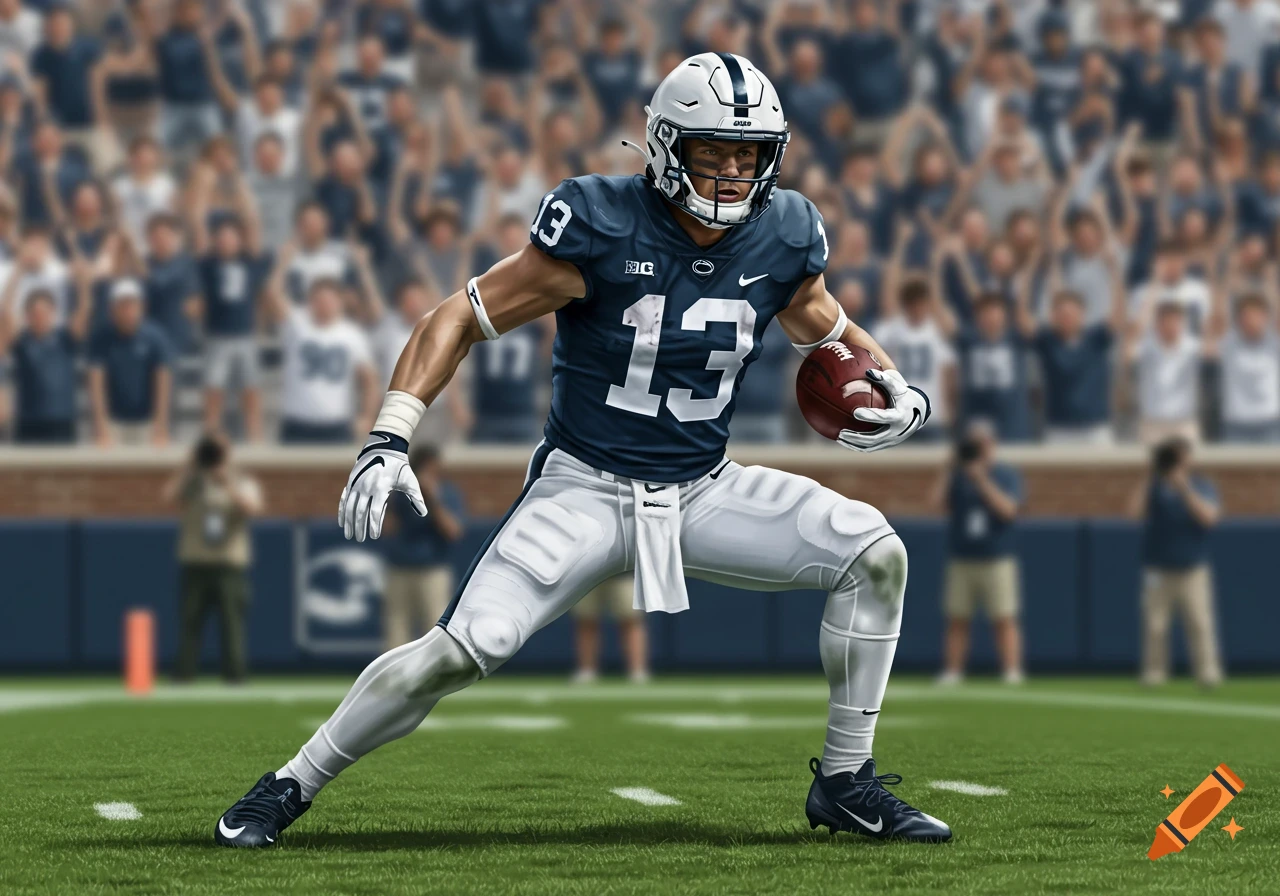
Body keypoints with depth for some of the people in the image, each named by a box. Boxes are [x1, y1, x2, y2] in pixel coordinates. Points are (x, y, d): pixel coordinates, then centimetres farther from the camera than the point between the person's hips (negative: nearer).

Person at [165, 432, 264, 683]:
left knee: (232, 619, -6)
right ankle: (183, 672, 0)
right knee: (189, 619, -1)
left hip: (231, 564, -1)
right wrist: (189, 466, -9)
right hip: (194, 563, 1)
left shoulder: (242, 482, 7)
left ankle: (234, 672, -4)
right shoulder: (191, 482, 9)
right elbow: (169, 496, -10)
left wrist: (227, 483, -18)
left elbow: (252, 508, -13)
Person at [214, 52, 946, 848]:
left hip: (702, 491, 4)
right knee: (461, 650, -19)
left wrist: (895, 387, -2)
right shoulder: (602, 228, -18)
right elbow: (464, 318, -12)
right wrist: (390, 440, -21)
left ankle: (846, 782, 2)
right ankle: (291, 787, 1)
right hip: (585, 489, -4)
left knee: (875, 553, -12)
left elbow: (821, 326, 18)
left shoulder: (782, 237, -4)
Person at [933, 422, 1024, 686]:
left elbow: (1007, 509, -12)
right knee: (957, 620, 2)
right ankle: (952, 672, 4)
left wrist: (982, 480, -18)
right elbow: (940, 501, -4)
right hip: (960, 562, 3)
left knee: (1005, 620, -6)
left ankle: (1012, 672, -7)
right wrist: (953, 468, -10)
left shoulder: (1007, 475, 3)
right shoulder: (958, 475, 10)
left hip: (997, 561, -3)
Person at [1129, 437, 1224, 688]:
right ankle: (1154, 674, 4)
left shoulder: (1201, 486, 6)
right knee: (1155, 625, -2)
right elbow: (1135, 510, -10)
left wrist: (1185, 489, -16)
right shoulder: (1153, 487, 7)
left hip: (1193, 570, -1)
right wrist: (1151, 478, -11)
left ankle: (1208, 673, -8)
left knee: (1201, 623, -8)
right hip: (1158, 571, 1)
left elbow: (1208, 517, -10)